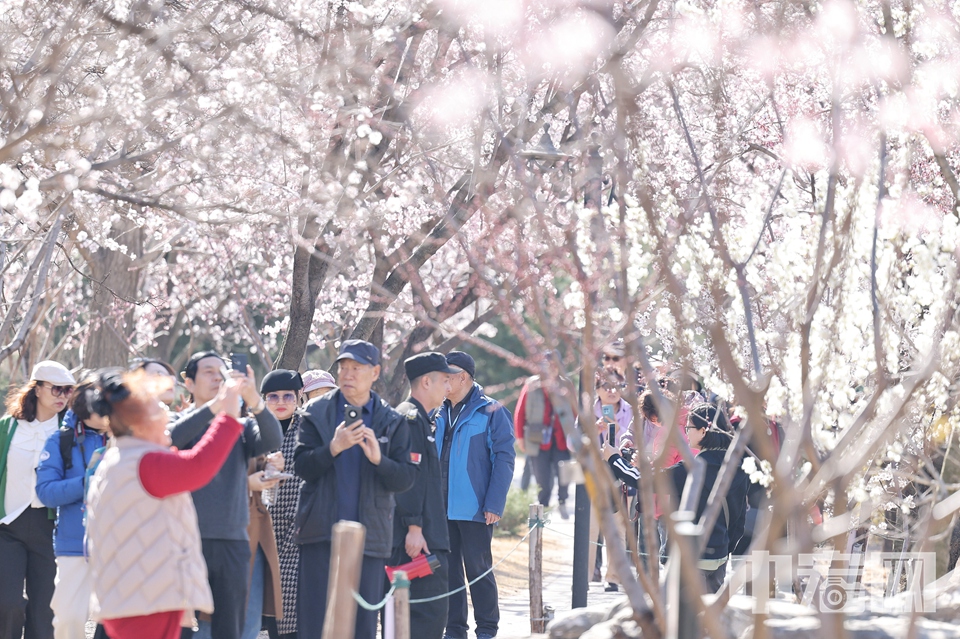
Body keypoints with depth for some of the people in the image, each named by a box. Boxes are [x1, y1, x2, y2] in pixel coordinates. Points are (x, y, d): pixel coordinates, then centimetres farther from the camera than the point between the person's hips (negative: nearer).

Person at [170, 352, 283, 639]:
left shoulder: (241, 427, 12)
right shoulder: (180, 422, 7)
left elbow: (273, 440, -8)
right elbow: (172, 437, -17)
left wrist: (254, 400, -27)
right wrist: (217, 404, -29)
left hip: (233, 542, 3)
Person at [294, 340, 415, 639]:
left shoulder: (392, 422, 7)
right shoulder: (316, 413, 6)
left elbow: (405, 479, 0)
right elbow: (302, 466, -3)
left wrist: (378, 459, -18)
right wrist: (333, 448, -19)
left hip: (369, 535, 1)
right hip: (321, 533, -1)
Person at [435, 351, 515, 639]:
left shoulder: (490, 412, -6)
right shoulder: (440, 415, 12)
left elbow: (504, 458, -10)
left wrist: (494, 504, -16)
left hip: (474, 508, -6)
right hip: (442, 508, 6)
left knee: (478, 569, 0)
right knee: (448, 570, 8)